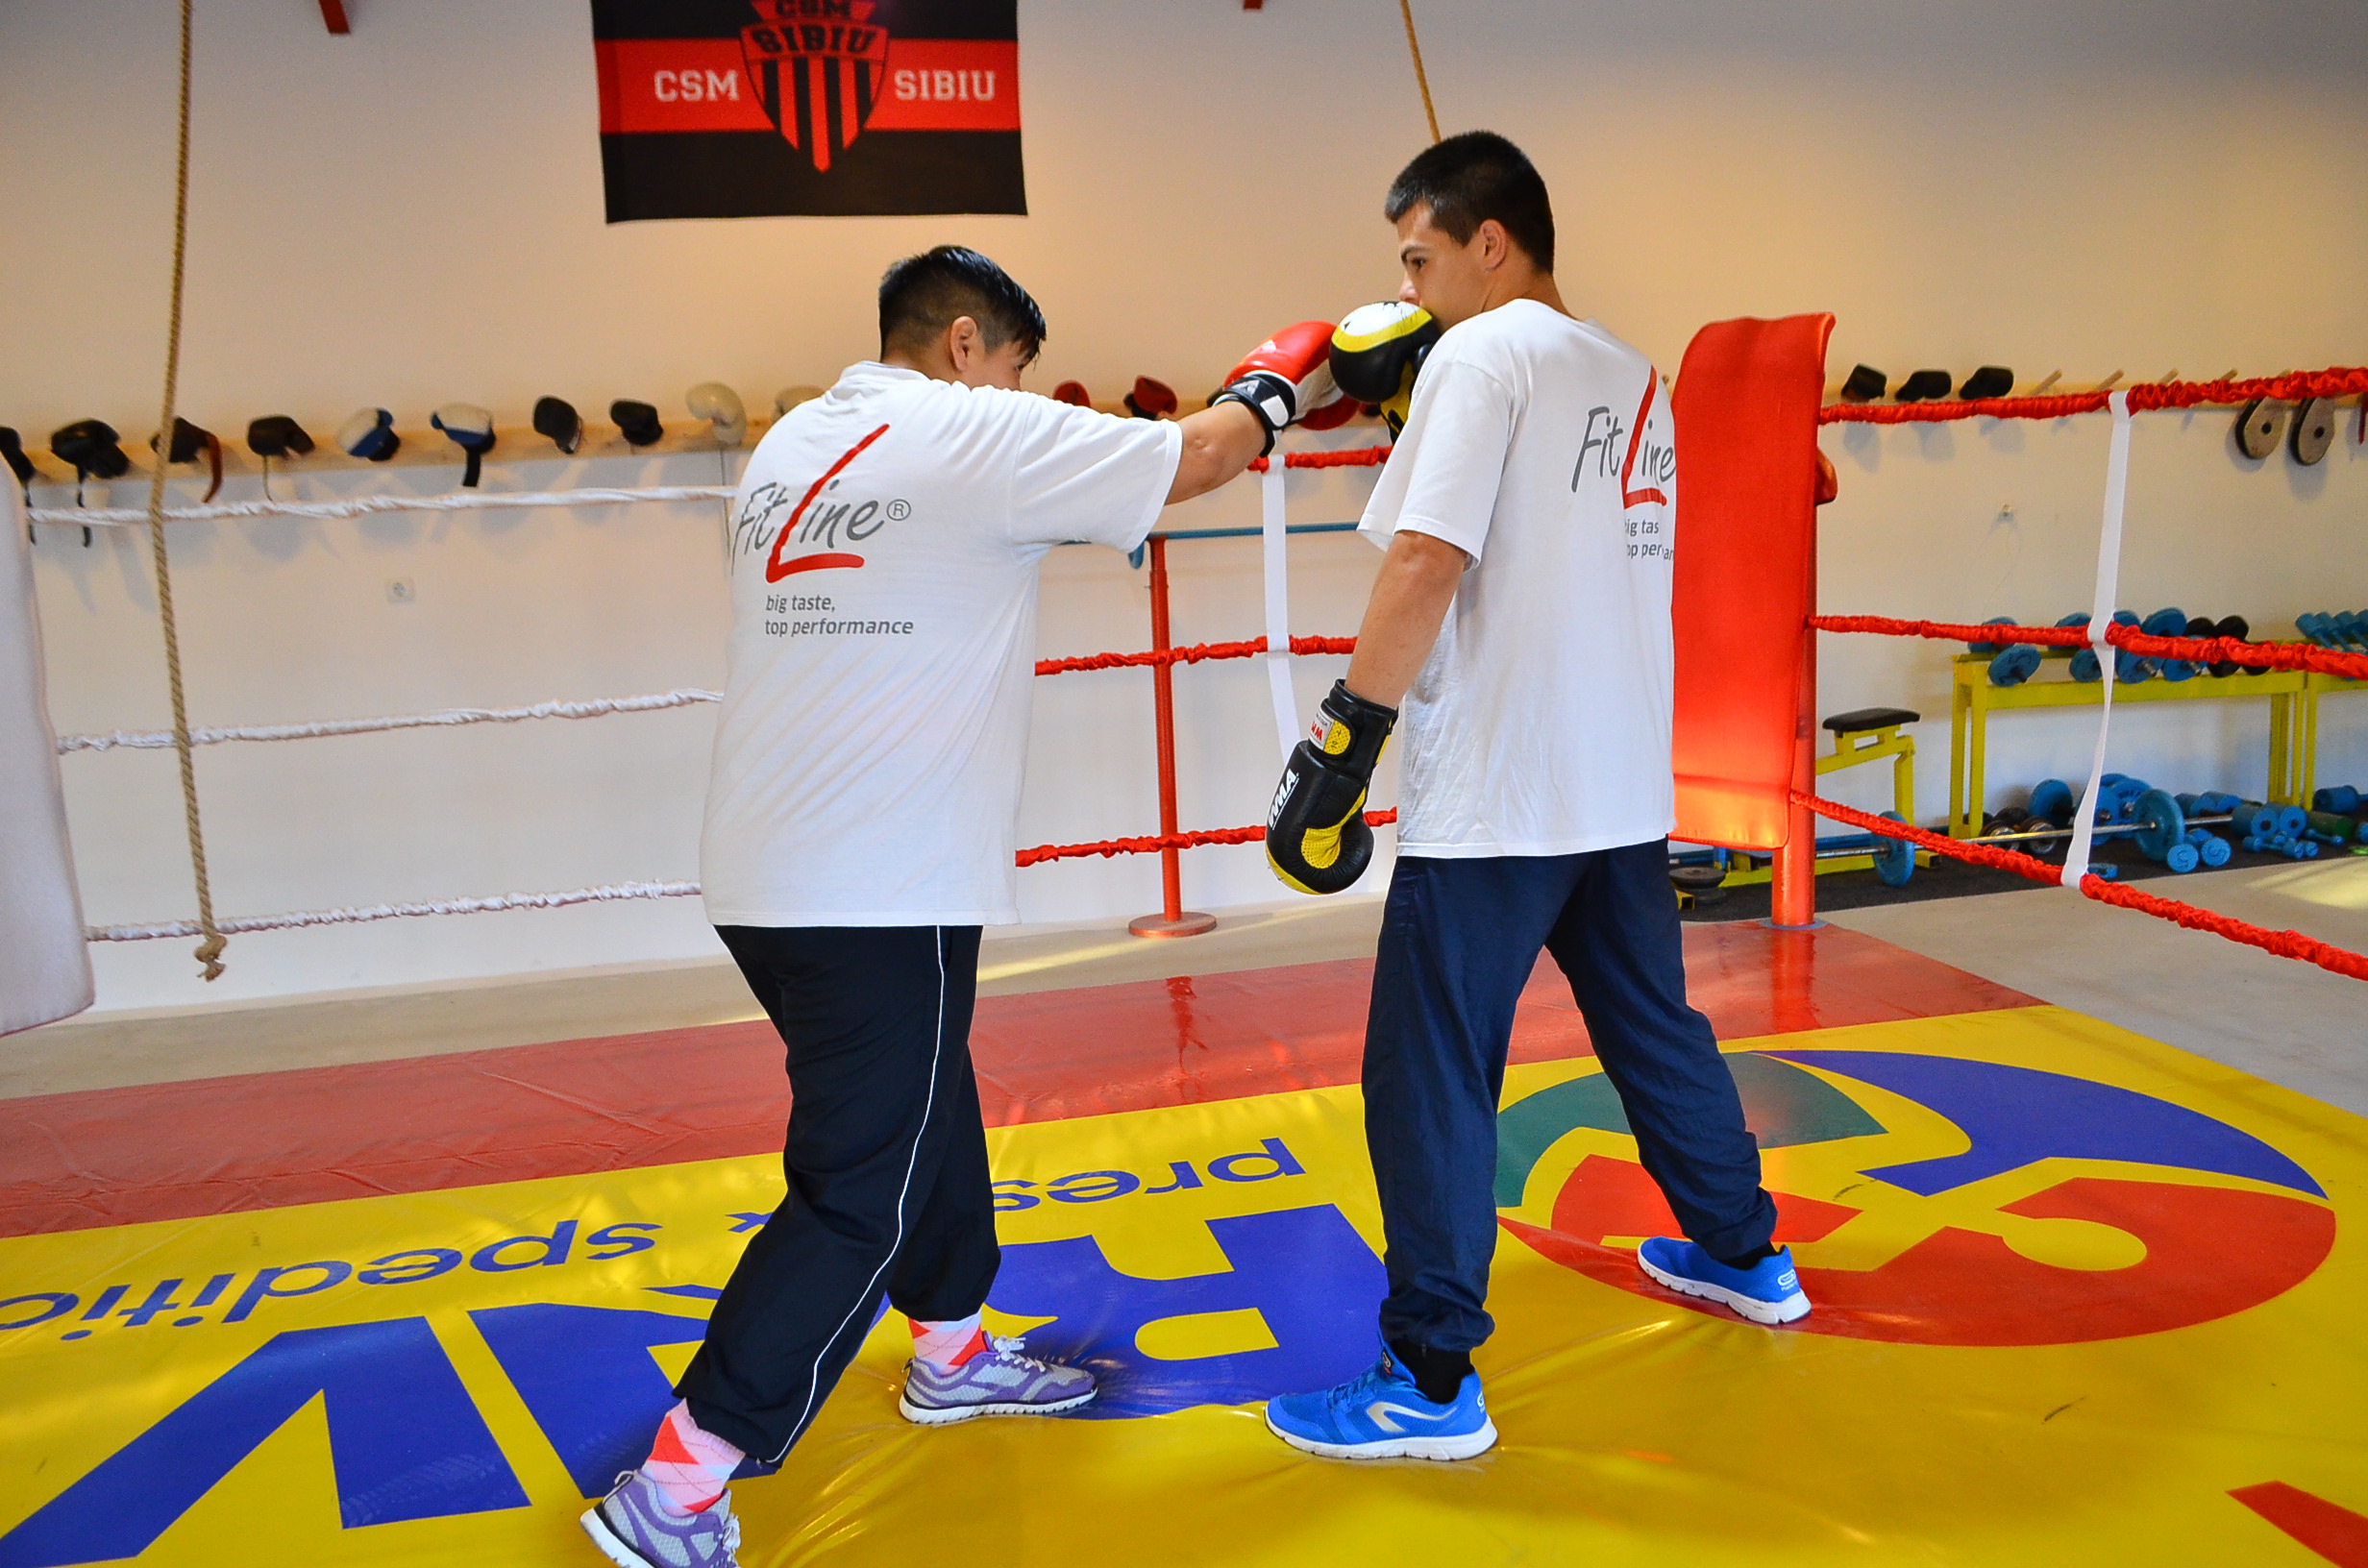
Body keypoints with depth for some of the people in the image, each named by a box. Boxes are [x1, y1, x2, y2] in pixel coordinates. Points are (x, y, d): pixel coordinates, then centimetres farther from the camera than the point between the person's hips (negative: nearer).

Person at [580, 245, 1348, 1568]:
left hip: (765, 879, 9)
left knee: (927, 1119, 24)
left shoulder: (790, 448, 13)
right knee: (862, 1199, 0)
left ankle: (956, 1353, 42)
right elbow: (1198, 458, -2)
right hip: (880, 898, -9)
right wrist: (1275, 386, 19)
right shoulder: (978, 437, -8)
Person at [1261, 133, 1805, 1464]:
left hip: (1492, 803, -8)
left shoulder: (1483, 353, -9)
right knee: (1658, 1030, 23)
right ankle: (1746, 1256, 39)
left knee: (1430, 1083, -1)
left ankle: (1433, 1384, 5)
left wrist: (1343, 743, -15)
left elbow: (1427, 564, -18)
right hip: (1625, 790, 9)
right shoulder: (1635, 379, 15)